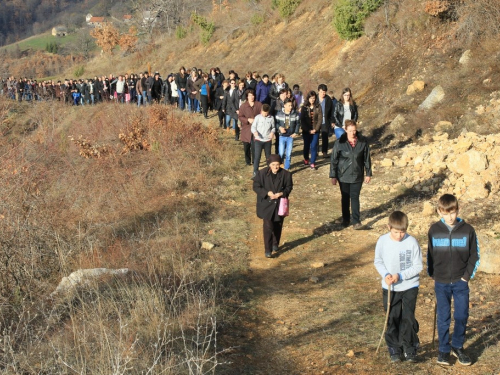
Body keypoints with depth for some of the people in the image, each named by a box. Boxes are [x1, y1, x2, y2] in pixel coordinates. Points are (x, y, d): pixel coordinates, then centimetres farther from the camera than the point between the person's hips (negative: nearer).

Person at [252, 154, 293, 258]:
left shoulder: (286, 174, -8)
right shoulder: (262, 173, -12)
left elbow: (289, 187, 1)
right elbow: (256, 186, -7)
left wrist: (282, 193, -19)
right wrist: (267, 193, -21)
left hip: (280, 204, 2)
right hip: (266, 204, -2)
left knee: (278, 226, 17)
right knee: (268, 227, -8)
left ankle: (275, 244, 40)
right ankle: (268, 250, -3)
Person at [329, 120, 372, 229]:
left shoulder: (363, 142, -8)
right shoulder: (340, 142, -12)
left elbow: (367, 158, 1)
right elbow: (334, 160, -6)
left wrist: (368, 174, 4)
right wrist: (333, 176, -5)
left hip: (357, 175, 0)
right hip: (343, 176, 0)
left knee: (355, 198, -1)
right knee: (345, 198, 13)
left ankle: (356, 221, 2)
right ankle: (345, 219, 29)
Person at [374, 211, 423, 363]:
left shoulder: (412, 242, -16)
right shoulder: (382, 241, -10)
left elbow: (418, 266, -10)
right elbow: (378, 261, 3)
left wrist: (400, 275, -20)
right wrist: (385, 274, -15)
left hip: (409, 286, -2)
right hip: (389, 288, 2)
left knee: (408, 319, 1)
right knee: (392, 320, 10)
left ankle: (410, 350, 18)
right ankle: (395, 349, 24)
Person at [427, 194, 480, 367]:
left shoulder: (467, 230, -7)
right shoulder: (434, 230, -3)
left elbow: (474, 255, 1)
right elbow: (430, 254, 8)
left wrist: (467, 276, -5)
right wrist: (432, 274, 4)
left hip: (460, 282, 0)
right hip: (441, 283, 1)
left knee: (462, 316, 4)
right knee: (443, 317, 6)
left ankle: (458, 346, 23)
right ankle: (444, 349, 18)